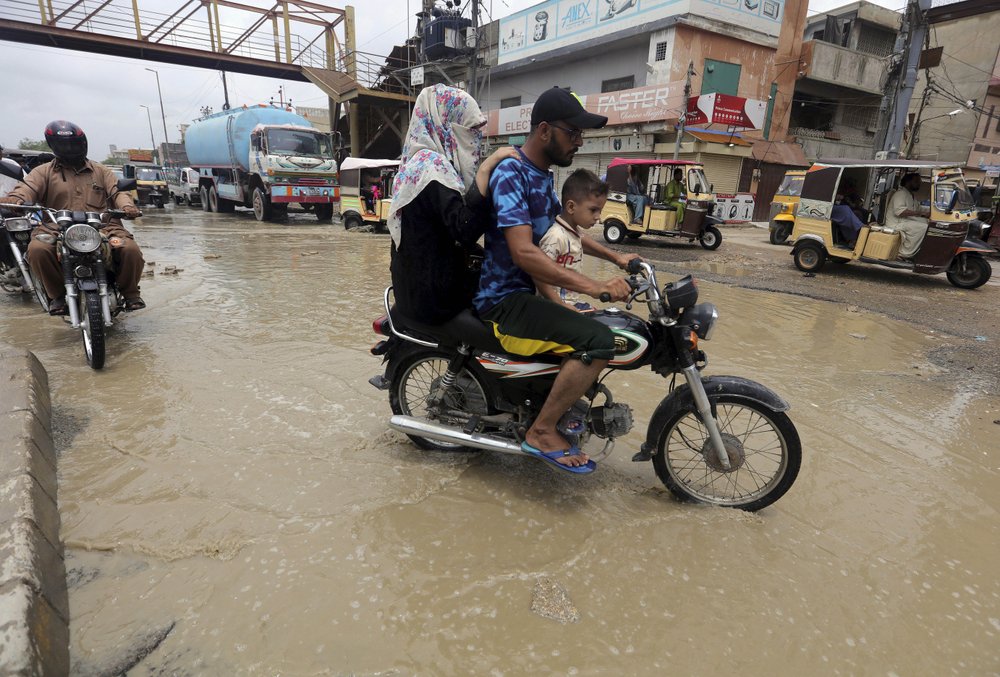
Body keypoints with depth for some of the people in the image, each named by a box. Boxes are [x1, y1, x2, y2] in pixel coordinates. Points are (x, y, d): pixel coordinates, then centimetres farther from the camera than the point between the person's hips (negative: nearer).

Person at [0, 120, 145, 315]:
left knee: (131, 249, -28)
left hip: (102, 227, 0)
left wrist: (126, 205, -17)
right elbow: (25, 191, 1)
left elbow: (117, 191, 8)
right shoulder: (43, 172, 17)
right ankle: (57, 294, -7)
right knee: (37, 249, -31)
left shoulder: (101, 171, 21)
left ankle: (130, 291, -4)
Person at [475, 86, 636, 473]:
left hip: (530, 290, 10)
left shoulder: (542, 175, 12)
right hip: (505, 300, -10)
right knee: (598, 342, -27)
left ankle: (563, 403, 27)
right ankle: (541, 432, -11)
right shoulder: (510, 173, -18)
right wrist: (593, 287, -36)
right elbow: (524, 253, -31)